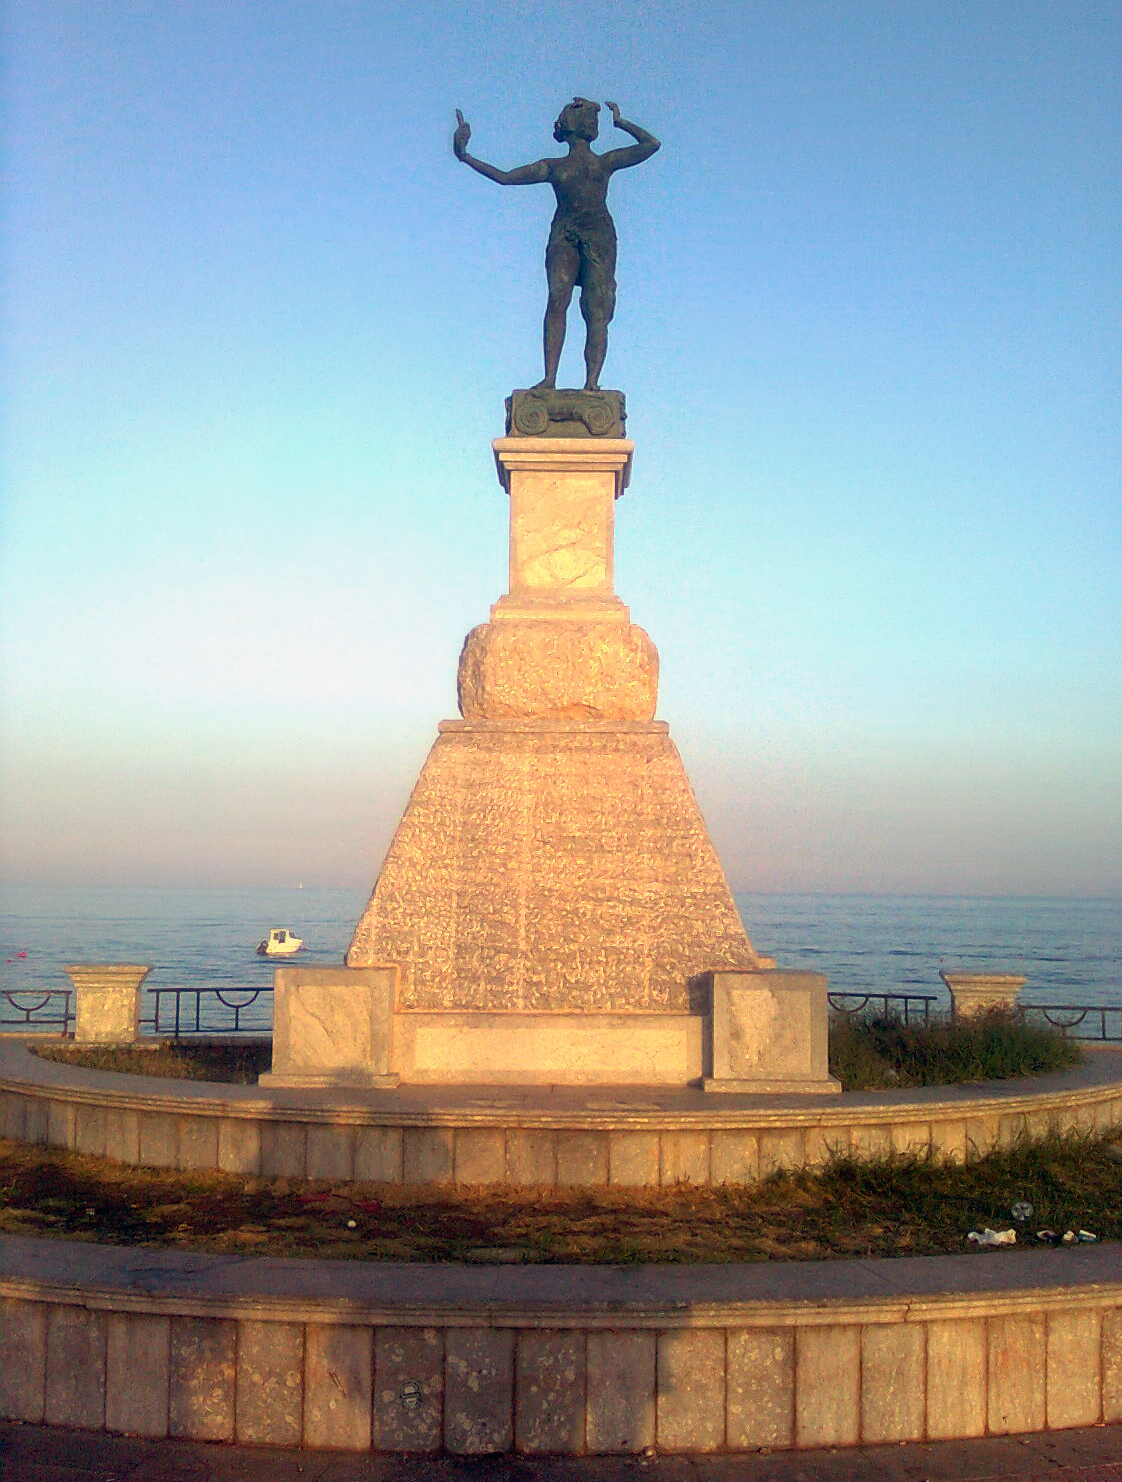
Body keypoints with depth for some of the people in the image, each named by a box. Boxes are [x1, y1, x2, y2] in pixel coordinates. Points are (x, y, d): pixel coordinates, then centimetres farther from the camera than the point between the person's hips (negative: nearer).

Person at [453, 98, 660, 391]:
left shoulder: (606, 163, 20)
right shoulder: (553, 167, 20)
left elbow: (652, 144, 19)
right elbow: (504, 177, 19)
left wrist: (620, 122, 26)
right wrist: (467, 158, 15)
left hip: (599, 237, 0)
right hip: (564, 236, 0)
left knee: (597, 310, -15)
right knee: (557, 300, -21)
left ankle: (592, 381, -25)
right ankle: (549, 377, -28)